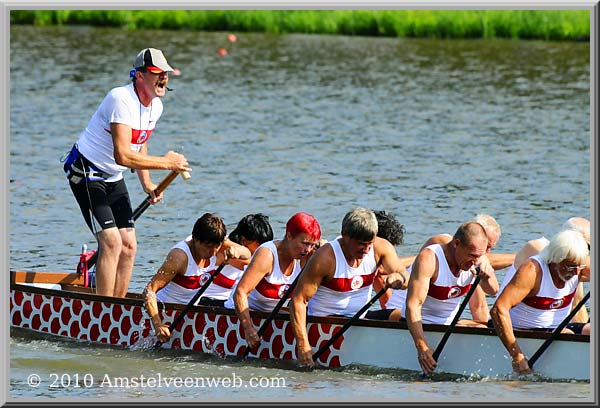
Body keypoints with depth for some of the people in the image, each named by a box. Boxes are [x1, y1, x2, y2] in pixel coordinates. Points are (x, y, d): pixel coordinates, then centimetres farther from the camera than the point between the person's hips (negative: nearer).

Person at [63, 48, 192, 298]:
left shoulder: (156, 106, 3)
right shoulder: (121, 100, -27)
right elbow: (123, 156, -34)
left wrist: (147, 185, 9)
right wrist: (166, 163, -27)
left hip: (113, 178, 9)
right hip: (86, 173, -9)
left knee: (128, 246, 4)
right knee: (112, 242, -19)